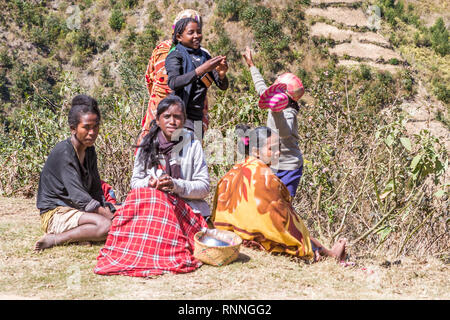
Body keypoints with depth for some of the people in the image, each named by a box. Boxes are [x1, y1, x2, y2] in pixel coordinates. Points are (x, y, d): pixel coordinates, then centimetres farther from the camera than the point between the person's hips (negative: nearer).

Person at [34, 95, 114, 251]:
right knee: (105, 225, -31)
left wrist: (109, 210, -5)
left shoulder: (90, 151, 10)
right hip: (55, 214, -9)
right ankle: (54, 239, -20)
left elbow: (96, 190, 12)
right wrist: (107, 214, -20)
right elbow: (78, 196, -22)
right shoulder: (63, 152, -17)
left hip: (78, 211, 9)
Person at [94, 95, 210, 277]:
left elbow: (204, 187, -1)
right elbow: (135, 181, 12)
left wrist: (176, 185, -17)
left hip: (186, 207, -3)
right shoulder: (147, 146, 11)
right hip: (149, 204, 3)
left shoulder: (193, 146, 3)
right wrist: (149, 184, -12)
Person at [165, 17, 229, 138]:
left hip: (198, 117, 6)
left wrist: (222, 74, -15)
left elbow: (223, 86, 8)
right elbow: (173, 83, -23)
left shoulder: (204, 56, 14)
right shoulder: (175, 56, -3)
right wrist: (201, 70, -32)